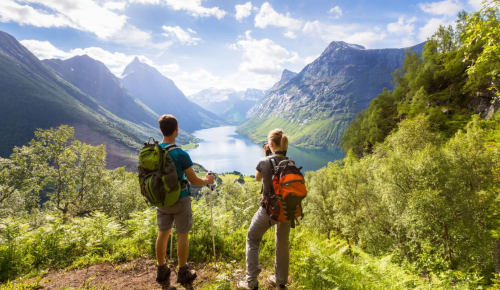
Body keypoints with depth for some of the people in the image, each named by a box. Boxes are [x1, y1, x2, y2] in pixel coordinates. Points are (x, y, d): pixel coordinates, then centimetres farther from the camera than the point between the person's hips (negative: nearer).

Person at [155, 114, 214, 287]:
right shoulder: (181, 154, -22)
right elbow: (193, 181, -15)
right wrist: (207, 180, 5)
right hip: (180, 200, -5)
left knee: (163, 233, 18)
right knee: (182, 235, 9)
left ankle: (161, 271, 32)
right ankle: (183, 273, 24)